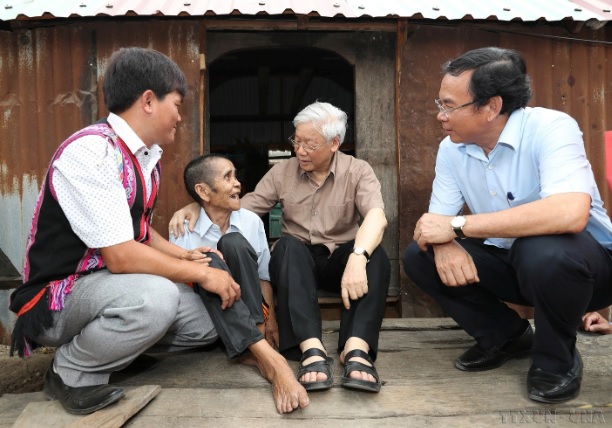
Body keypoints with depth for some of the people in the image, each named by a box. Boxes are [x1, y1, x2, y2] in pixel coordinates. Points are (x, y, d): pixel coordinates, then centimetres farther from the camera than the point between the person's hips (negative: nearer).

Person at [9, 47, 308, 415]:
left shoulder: (147, 156, 3)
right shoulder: (91, 151, -24)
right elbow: (120, 256, -28)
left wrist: (184, 256, 1)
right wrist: (200, 274, -19)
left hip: (113, 284, 8)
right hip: (60, 297, -8)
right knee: (154, 297, -36)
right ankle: (72, 372, -10)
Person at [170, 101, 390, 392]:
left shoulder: (358, 171, -4)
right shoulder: (282, 172, 5)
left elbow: (376, 216, -22)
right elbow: (243, 209, 3)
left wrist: (357, 257, -43)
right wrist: (197, 207, -15)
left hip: (341, 259, 0)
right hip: (297, 260, 1)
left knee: (374, 254, -32)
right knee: (287, 245, -33)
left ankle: (356, 349, -46)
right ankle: (311, 350, -46)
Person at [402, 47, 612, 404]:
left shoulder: (551, 128, -24)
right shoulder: (451, 149, -5)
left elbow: (570, 214, -41)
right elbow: (438, 220, -2)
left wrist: (457, 225, -37)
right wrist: (444, 244, -29)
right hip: (509, 261, 6)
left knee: (543, 252, -39)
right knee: (418, 257, -9)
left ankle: (557, 357, -7)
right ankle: (507, 336, 9)